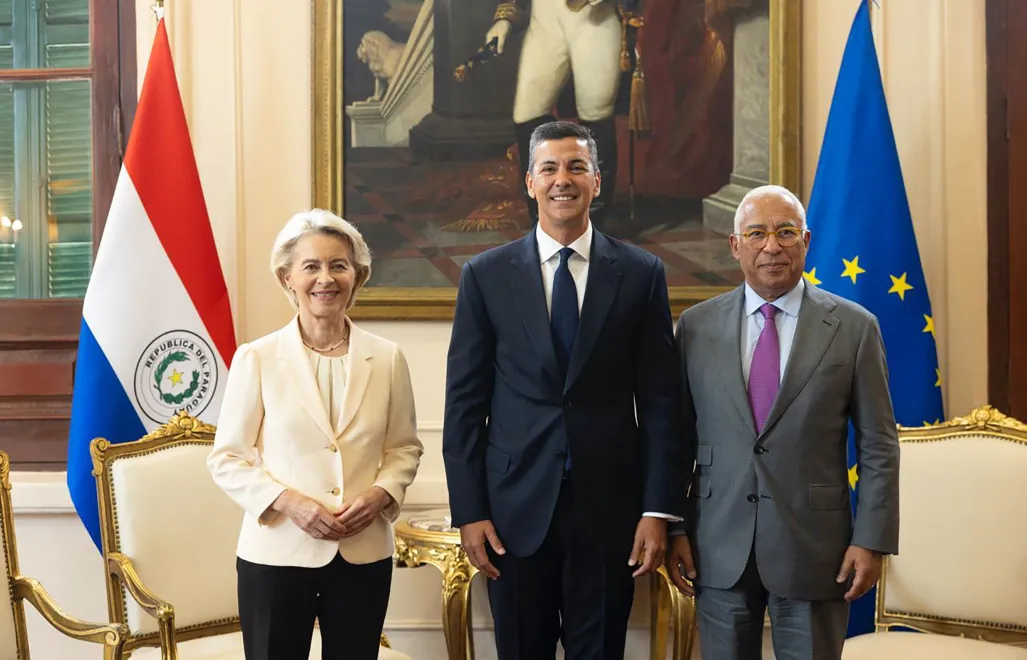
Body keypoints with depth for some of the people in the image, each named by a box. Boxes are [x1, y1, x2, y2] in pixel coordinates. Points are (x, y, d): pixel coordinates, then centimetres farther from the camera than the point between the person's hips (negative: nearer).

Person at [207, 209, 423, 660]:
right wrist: (287, 502, -15)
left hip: (364, 555, 2)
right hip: (277, 553, -2)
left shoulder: (387, 358, 2)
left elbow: (405, 447, 10)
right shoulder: (256, 358, -4)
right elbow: (226, 458, -2)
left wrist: (381, 494, -9)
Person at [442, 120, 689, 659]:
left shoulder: (641, 274, 2)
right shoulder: (485, 275, 2)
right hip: (516, 509, 0)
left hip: (609, 508, 0)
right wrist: (469, 512, -3)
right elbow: (464, 403, 1)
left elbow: (659, 402, 1)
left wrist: (658, 510, -4)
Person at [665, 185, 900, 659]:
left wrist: (872, 540, -5)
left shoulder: (854, 327, -2)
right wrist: (673, 528, 1)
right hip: (718, 547, 2)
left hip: (814, 547, -1)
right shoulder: (695, 326, 2)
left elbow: (878, 446, 0)